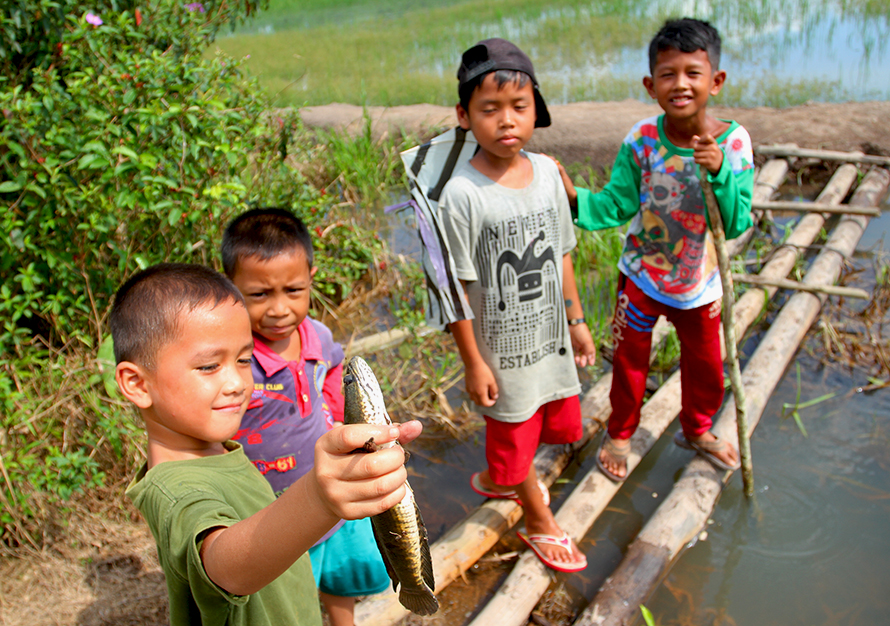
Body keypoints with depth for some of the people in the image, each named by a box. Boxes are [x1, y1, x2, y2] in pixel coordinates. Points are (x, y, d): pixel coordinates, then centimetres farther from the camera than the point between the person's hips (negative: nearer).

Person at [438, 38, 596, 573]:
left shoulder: (546, 171, -3)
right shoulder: (462, 193, -22)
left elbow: (562, 254, 8)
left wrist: (576, 321, 13)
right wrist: (473, 362, -13)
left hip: (550, 337, 7)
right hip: (502, 347, -6)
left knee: (558, 422, 24)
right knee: (516, 433, 14)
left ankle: (496, 479, 51)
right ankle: (539, 523, 41)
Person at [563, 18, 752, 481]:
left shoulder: (733, 141, -17)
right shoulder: (642, 139, -17)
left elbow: (737, 224, -19)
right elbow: (615, 205, -17)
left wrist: (720, 172, -34)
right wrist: (576, 199, -36)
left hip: (699, 281, 1)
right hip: (642, 275, -1)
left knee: (706, 365, 18)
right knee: (630, 361, 12)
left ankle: (696, 429, 48)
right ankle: (620, 433, 39)